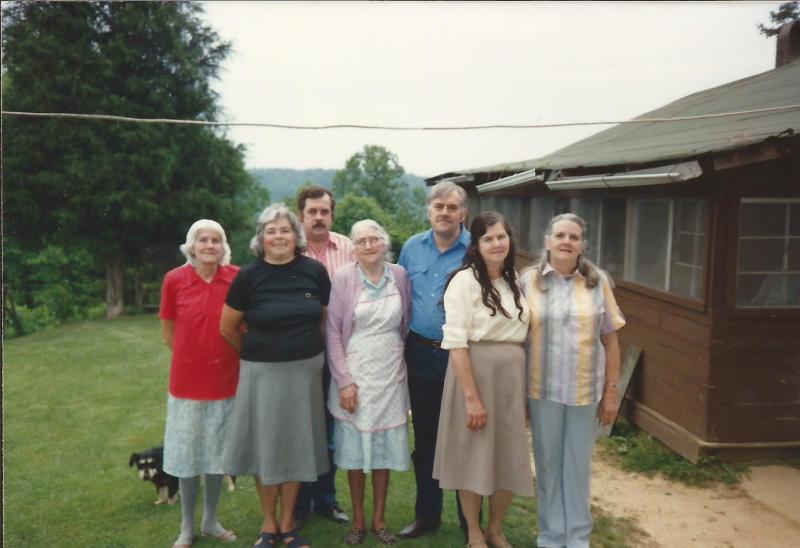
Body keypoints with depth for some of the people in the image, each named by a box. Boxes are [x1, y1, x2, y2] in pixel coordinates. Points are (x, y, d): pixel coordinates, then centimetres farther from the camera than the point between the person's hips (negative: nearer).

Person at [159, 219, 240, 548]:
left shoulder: (238, 278, -8)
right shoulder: (174, 280, -9)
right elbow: (168, 334, 3)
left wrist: (222, 355, 4)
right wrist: (196, 357, 5)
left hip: (226, 382, 1)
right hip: (187, 382, -1)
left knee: (218, 456, 14)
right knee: (188, 457, 10)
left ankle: (211, 521, 33)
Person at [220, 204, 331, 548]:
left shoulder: (314, 271, -5)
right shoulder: (249, 275, -9)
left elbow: (325, 319, 9)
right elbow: (227, 328, 2)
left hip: (305, 370, 2)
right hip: (263, 372, -1)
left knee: (296, 445, 11)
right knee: (265, 445, 9)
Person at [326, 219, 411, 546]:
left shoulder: (399, 275, 0)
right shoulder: (343, 278, -8)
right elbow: (333, 332, -8)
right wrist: (343, 381, -12)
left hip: (391, 373, 2)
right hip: (354, 373, -2)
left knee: (385, 447, 10)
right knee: (355, 448, 7)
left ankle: (379, 519, 25)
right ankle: (357, 520, 23)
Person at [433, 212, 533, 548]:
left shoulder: (515, 282, 10)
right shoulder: (465, 281, -11)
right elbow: (456, 342, -17)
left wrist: (522, 383, 11)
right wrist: (471, 396, -19)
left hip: (511, 376, 6)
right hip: (474, 372, -6)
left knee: (509, 457, 12)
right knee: (473, 454, 6)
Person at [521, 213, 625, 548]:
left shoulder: (598, 282, 0)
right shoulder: (529, 282, -1)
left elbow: (610, 341, 3)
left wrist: (611, 392, 1)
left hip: (585, 390, 0)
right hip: (542, 389, 0)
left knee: (578, 464, 11)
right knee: (548, 463, 11)